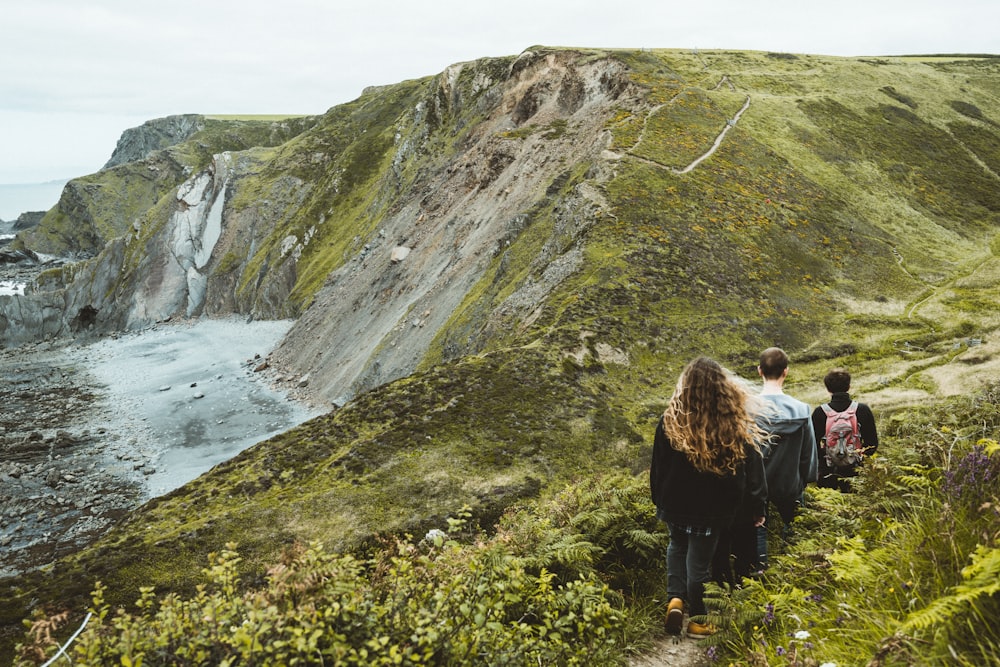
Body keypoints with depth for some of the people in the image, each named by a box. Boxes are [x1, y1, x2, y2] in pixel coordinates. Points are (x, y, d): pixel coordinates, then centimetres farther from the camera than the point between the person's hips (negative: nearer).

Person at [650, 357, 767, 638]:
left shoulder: (670, 421, -15)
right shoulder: (737, 425, -16)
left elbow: (658, 468, -5)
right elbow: (753, 469, -7)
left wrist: (659, 503, 10)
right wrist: (758, 505, 6)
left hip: (676, 503, 1)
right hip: (713, 508, -1)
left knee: (677, 546, 27)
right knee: (699, 559, 12)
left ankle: (675, 598, 13)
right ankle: (697, 619, 27)